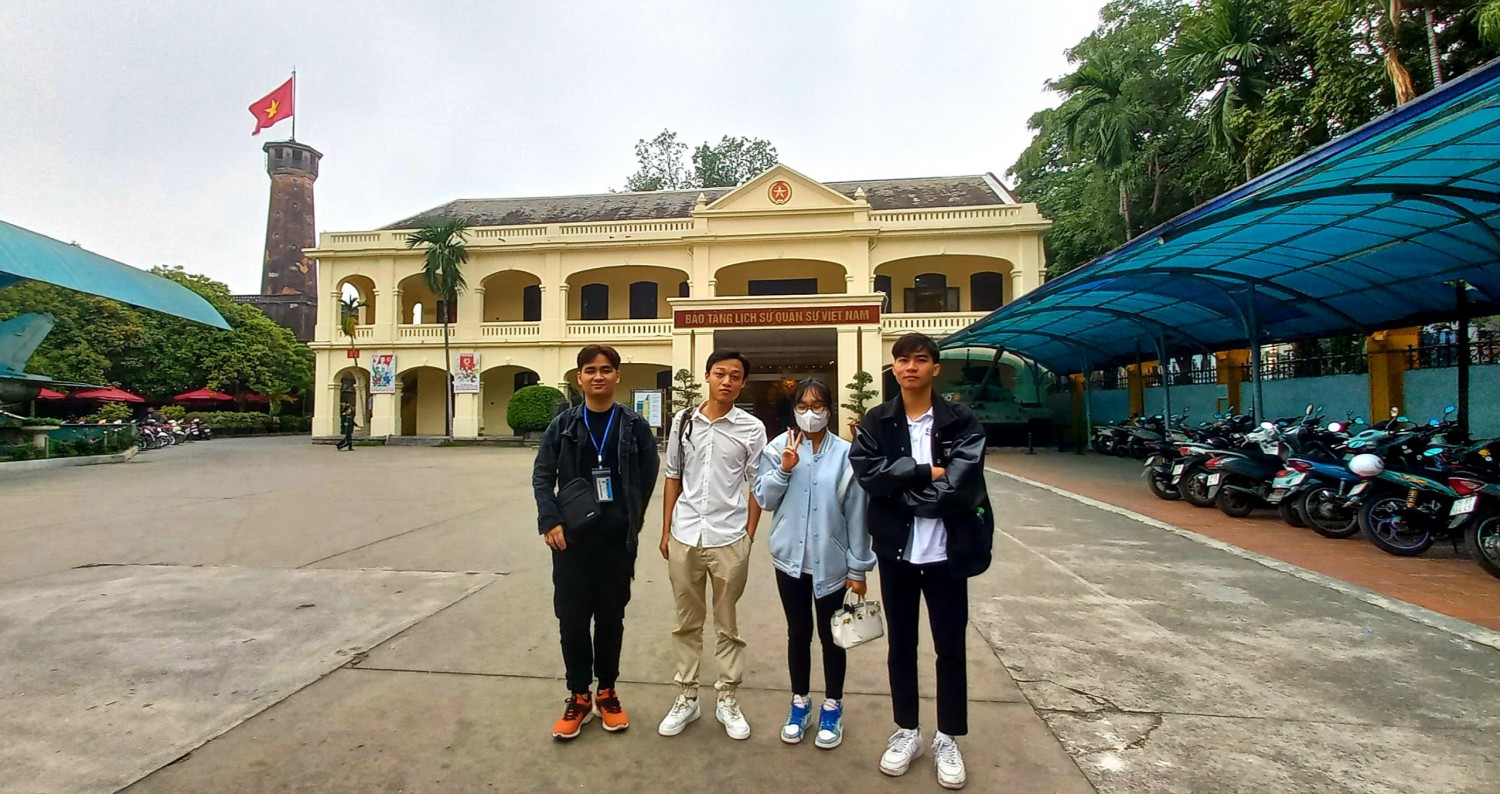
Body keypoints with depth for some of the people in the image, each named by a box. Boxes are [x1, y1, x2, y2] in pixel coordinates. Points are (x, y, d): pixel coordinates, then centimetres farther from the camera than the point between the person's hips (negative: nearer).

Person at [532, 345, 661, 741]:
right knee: (572, 619, 7)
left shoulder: (634, 425, 0)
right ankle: (579, 696, 24)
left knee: (611, 618, 11)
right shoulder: (563, 425, 2)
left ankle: (607, 692, 29)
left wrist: (632, 519, 3)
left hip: (618, 541, 0)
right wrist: (551, 522, -7)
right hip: (571, 539, 1)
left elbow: (648, 474, 5)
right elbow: (542, 476, 3)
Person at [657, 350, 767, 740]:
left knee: (728, 625, 12)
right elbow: (673, 478, 8)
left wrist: (748, 536, -1)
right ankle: (686, 697, 30)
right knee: (687, 623, 15)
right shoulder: (683, 420, 3)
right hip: (684, 537, 2)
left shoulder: (752, 429, -4)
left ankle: (728, 699, 28)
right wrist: (666, 531, 7)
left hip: (729, 540, -2)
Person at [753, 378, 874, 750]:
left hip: (831, 561, -1)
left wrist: (858, 566, -3)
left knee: (830, 635, 13)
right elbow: (764, 498, -1)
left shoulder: (845, 453, -8)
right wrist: (784, 469, -18)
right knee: (798, 633, 16)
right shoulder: (778, 448, -4)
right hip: (790, 557, 2)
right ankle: (800, 704, 35)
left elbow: (856, 513, -5)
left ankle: (832, 708, 33)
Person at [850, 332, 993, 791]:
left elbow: (960, 490, -17)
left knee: (950, 646, 11)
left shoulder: (962, 422, -5)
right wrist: (925, 471, -19)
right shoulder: (875, 423, 1)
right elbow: (868, 474, -15)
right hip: (896, 551, 2)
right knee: (900, 644, 14)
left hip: (946, 552, -1)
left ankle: (947, 739, 31)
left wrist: (901, 490, -12)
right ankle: (906, 731, 33)